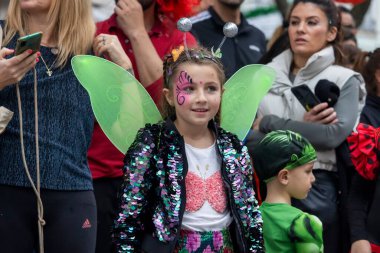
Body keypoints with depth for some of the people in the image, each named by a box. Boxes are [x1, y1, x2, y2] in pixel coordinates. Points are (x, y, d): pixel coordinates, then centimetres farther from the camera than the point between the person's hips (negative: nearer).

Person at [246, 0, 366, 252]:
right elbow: (246, 138, 0)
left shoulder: (344, 80, 1)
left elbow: (334, 134, -16)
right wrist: (300, 128, -12)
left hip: (317, 192, -3)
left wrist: (270, 123, -9)